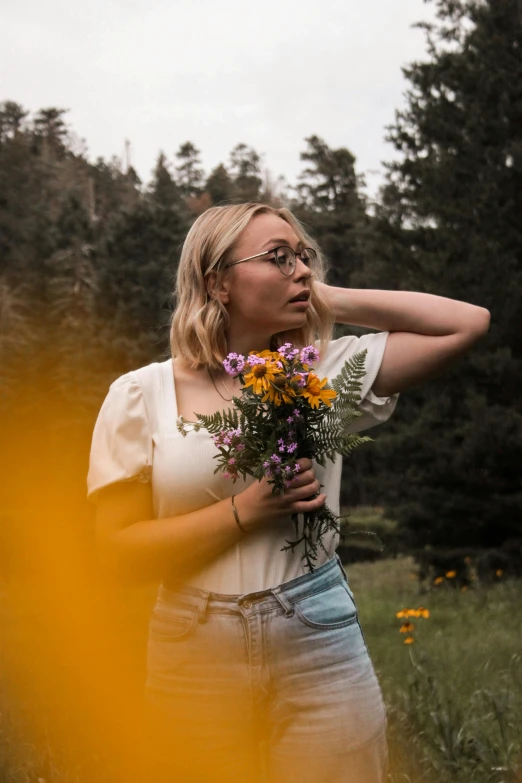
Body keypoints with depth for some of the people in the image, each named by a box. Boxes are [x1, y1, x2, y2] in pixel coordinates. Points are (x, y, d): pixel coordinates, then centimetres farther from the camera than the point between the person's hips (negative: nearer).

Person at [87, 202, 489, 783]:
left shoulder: (325, 371, 3)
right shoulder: (140, 395, -2)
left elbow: (467, 322, 0)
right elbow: (118, 550, -6)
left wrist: (331, 300, -1)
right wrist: (248, 509, -15)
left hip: (321, 654, 1)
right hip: (197, 660, -1)